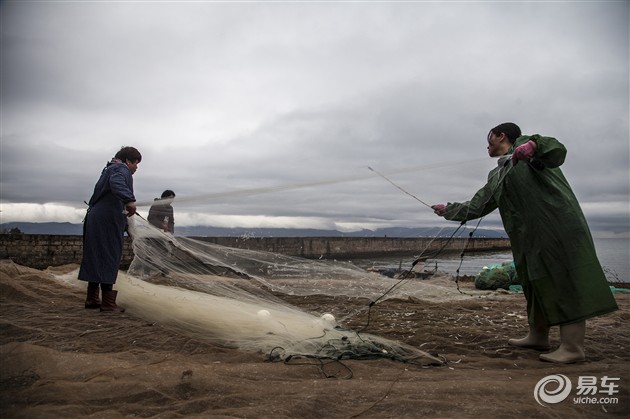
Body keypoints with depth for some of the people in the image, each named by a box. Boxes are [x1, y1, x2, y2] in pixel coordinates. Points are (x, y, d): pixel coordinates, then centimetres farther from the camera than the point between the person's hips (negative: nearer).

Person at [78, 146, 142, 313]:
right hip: (108, 222, -10)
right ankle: (108, 302, -2)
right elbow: (116, 183, -31)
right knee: (109, 259, -6)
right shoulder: (121, 170, -8)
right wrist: (130, 200, -44)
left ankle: (92, 298, 20)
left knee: (97, 258, 13)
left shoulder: (109, 169, 22)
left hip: (95, 221, 10)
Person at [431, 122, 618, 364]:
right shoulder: (496, 177, 22)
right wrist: (449, 210, 33)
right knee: (536, 281, 13)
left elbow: (557, 152, -14)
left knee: (565, 281, -9)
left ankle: (572, 347, -10)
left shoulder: (524, 144, 2)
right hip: (530, 235, 8)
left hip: (558, 225, -8)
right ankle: (538, 336, 24)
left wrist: (534, 145, -32)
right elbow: (476, 207, 27)